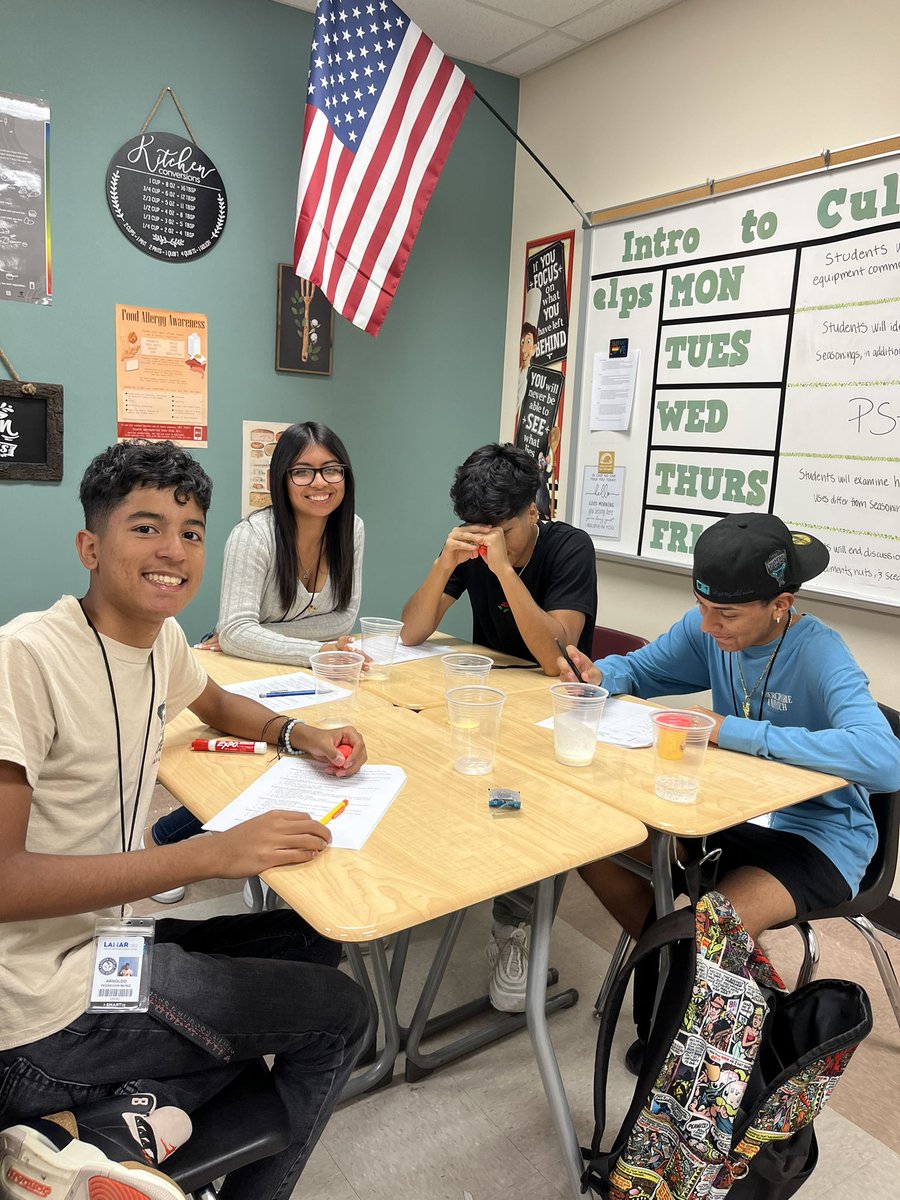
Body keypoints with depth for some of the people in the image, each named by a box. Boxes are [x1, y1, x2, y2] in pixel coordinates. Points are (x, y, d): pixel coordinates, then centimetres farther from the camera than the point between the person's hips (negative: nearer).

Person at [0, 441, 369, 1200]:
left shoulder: (161, 636, 2)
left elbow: (217, 705, 24)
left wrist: (300, 734, 3)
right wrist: (212, 853, -29)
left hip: (104, 941, 8)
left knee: (313, 945, 15)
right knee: (340, 1009, 1)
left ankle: (109, 1129, 3)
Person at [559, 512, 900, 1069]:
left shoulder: (819, 655, -25)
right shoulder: (707, 628, -7)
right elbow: (639, 668, 9)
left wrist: (732, 731, -37)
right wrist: (600, 677, -16)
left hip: (817, 837, -6)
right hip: (729, 811, 6)